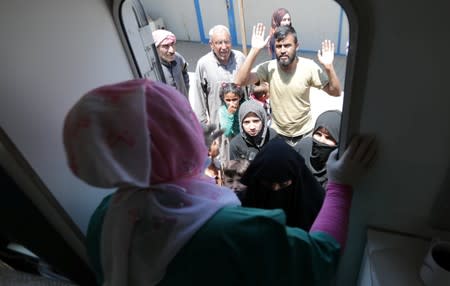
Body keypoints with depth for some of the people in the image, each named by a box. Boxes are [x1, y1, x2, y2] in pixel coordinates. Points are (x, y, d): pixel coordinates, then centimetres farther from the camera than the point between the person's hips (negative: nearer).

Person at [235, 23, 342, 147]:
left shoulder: (309, 66, -17)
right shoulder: (268, 67, -17)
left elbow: (335, 92, -14)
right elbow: (239, 81, -30)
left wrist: (329, 67, -31)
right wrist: (254, 50, -35)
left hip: (304, 133, 0)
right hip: (277, 132, 0)